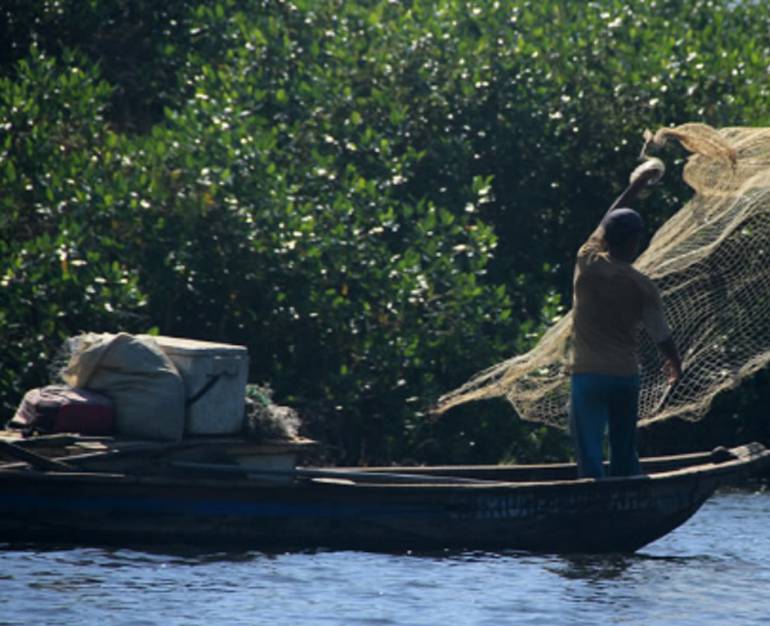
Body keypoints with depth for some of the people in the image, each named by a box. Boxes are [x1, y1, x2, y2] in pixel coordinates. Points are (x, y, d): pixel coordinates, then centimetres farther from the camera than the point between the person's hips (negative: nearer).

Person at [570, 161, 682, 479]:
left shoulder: (587, 264, -2)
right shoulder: (642, 287, -4)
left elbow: (605, 224, 16)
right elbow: (662, 336, -1)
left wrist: (634, 188, 29)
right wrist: (675, 364, 20)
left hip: (588, 374, -1)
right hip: (627, 376, 1)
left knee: (590, 456, -6)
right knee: (625, 455, 14)